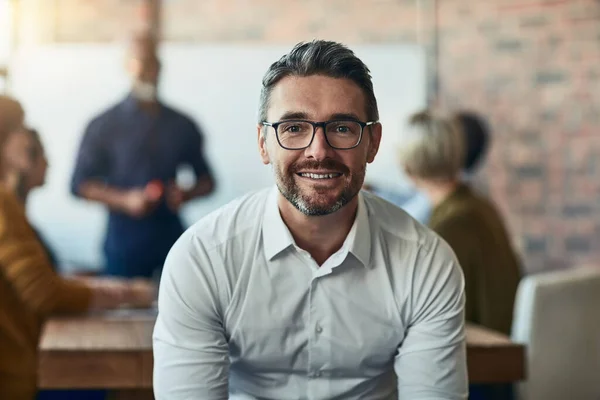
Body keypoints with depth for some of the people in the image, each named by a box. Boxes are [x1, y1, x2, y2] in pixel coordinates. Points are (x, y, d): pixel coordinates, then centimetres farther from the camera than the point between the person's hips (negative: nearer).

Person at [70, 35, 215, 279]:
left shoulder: (182, 126, 10)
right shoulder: (105, 126, 3)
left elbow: (206, 180, 18)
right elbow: (80, 184, 1)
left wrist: (187, 194, -5)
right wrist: (124, 200, -14)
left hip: (172, 237, 2)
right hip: (125, 241, -2)